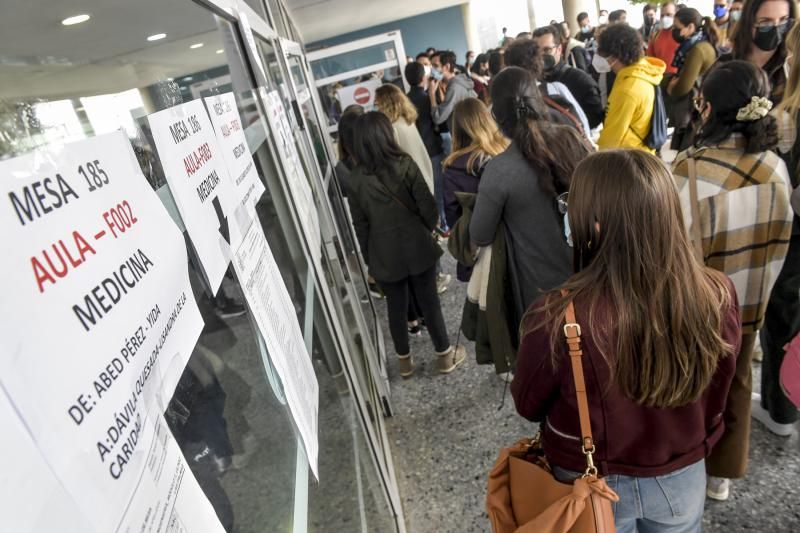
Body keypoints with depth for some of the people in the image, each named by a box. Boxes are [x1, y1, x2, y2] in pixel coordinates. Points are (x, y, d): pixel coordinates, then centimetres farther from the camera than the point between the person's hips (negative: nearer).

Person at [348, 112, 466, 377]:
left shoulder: (356, 178, -6)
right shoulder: (404, 164, -12)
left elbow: (360, 224, -1)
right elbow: (427, 206, -9)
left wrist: (368, 257, 10)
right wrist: (428, 231, 10)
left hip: (383, 253, 2)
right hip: (416, 246, -1)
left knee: (396, 306, 15)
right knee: (429, 300, 12)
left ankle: (404, 360, 30)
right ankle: (445, 355, 27)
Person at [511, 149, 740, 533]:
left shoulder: (557, 319, -35)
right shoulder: (717, 297, -23)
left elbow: (528, 405, -14)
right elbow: (715, 401, -4)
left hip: (593, 487, -2)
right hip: (683, 479, 3)